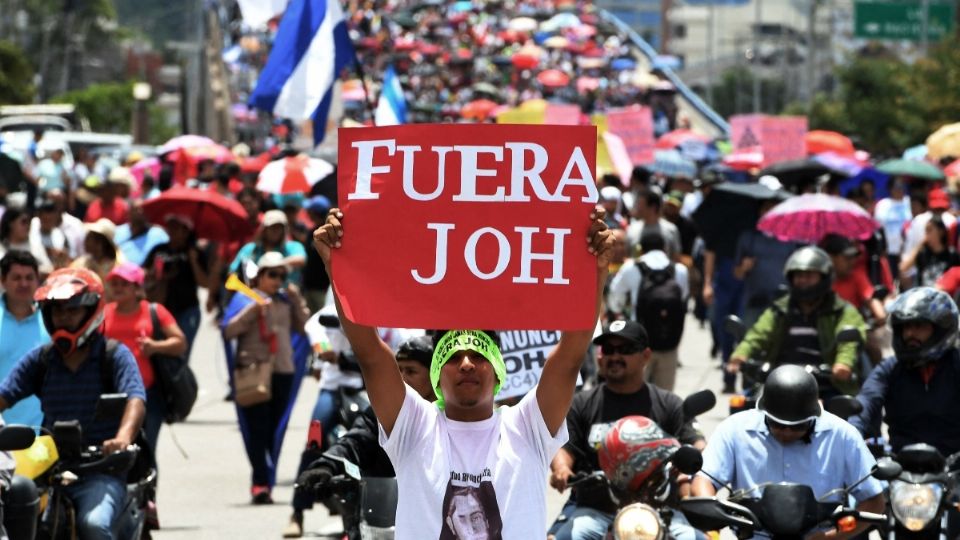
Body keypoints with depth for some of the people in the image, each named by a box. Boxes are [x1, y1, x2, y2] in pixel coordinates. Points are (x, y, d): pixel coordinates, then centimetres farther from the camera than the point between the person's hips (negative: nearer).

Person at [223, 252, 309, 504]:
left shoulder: (285, 301, 14)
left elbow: (303, 326, 12)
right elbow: (229, 330, -9)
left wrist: (297, 300, 3)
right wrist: (253, 310, -17)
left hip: (283, 372, 5)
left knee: (273, 432, 5)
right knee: (258, 431, -10)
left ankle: (262, 484, 11)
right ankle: (260, 483, -14)